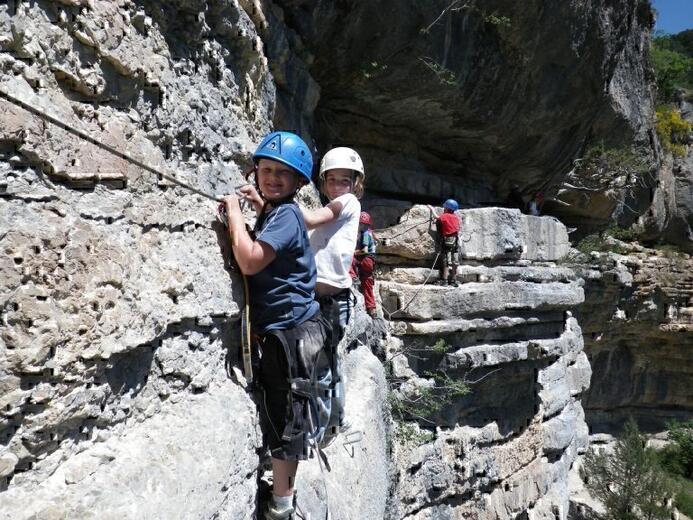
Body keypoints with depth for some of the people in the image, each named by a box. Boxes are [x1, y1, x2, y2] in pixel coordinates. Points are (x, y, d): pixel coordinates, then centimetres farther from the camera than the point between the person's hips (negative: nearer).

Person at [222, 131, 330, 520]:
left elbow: (250, 260, -28)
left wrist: (234, 211, -16)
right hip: (281, 329, 10)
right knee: (281, 413, 20)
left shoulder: (286, 214, -16)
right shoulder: (274, 214, 14)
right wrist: (259, 206, 15)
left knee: (284, 415, 0)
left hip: (291, 330, -10)